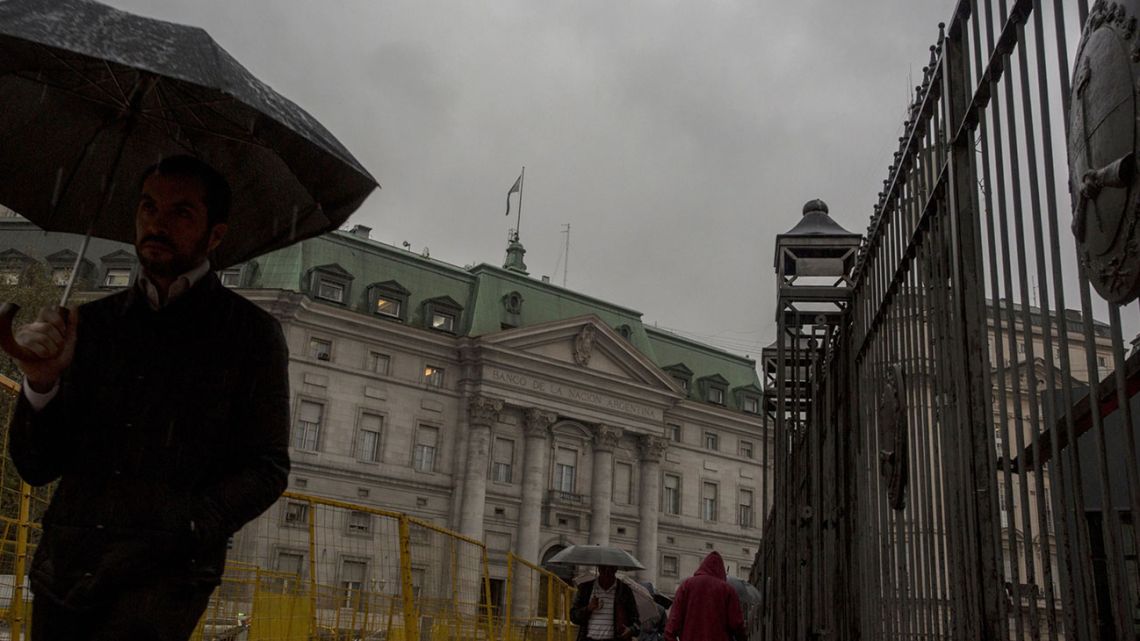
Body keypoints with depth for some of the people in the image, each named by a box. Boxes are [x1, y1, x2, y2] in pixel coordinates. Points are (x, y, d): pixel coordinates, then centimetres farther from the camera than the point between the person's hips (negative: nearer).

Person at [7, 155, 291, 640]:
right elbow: (37, 468, 10)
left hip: (165, 579, -4)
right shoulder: (93, 323, 12)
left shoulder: (253, 334, 1)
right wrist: (41, 385, -9)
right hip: (64, 570, 4)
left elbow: (267, 471, -2)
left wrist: (173, 535, -15)